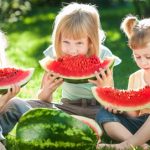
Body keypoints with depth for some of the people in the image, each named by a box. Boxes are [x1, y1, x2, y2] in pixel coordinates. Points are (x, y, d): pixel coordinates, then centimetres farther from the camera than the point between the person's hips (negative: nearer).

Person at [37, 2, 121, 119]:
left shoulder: (103, 56, -16)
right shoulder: (54, 54, -12)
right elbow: (45, 101, -4)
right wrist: (46, 91, -29)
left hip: (97, 109, -2)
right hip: (68, 107, 2)